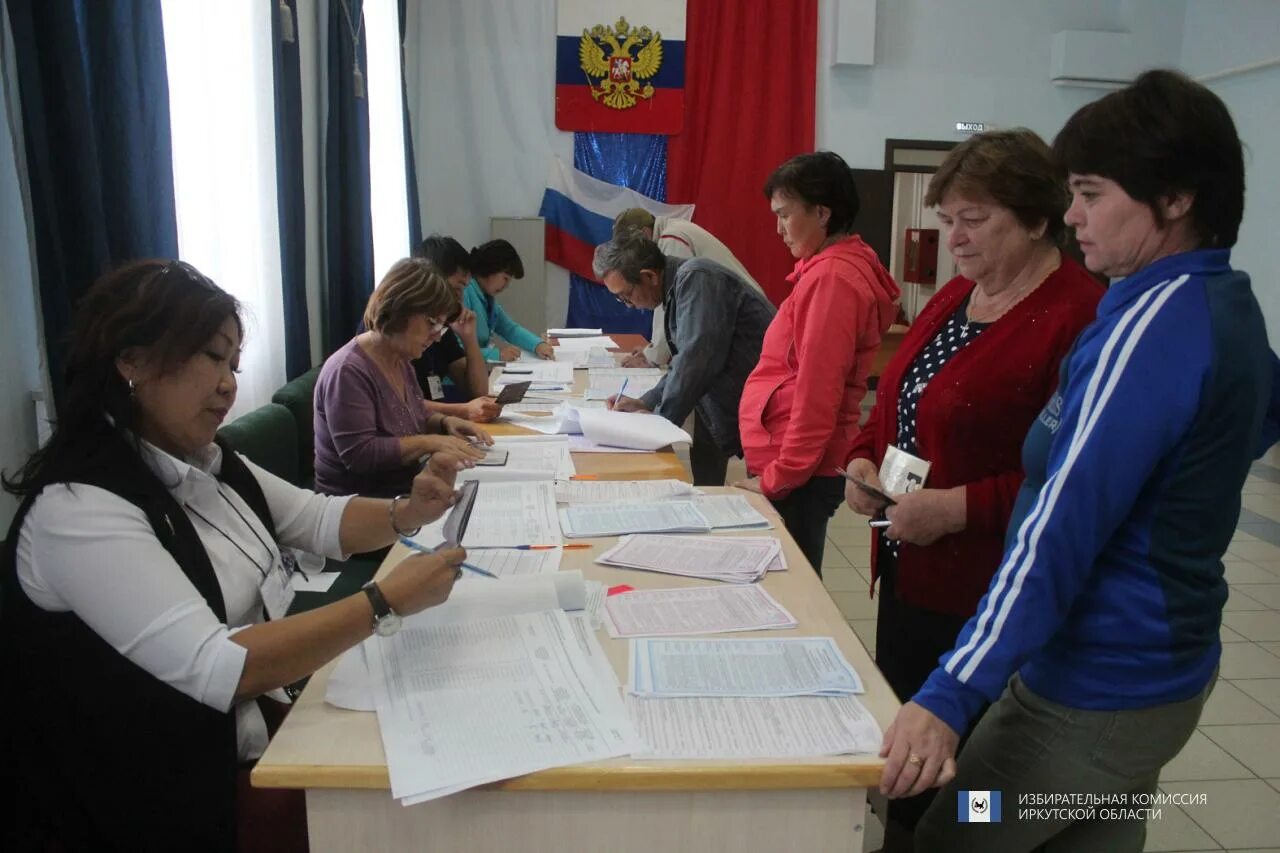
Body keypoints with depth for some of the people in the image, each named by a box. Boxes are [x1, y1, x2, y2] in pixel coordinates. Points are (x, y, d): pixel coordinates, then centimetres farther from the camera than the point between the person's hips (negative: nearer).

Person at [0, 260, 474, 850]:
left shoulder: (205, 463, 4)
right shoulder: (76, 510, -22)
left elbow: (323, 522, 12)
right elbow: (216, 669, -28)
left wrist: (407, 511, -8)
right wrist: (387, 600, -28)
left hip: (280, 716, 7)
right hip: (200, 790, -7)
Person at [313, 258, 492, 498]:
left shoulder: (400, 361, 7)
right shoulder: (348, 371, -20)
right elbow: (359, 455, -26)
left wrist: (445, 422, 0)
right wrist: (430, 442, -24)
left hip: (404, 491, 8)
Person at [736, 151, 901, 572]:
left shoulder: (832, 277, -17)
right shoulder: (833, 268, 14)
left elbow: (817, 392, -22)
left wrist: (778, 477, -17)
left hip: (799, 476, -9)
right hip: (802, 467, 9)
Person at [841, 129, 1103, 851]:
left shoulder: (1081, 319, -18)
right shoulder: (955, 296, 10)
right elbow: (900, 401, 18)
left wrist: (957, 508, -25)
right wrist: (864, 459, 1)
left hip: (985, 600, -8)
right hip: (908, 572, 8)